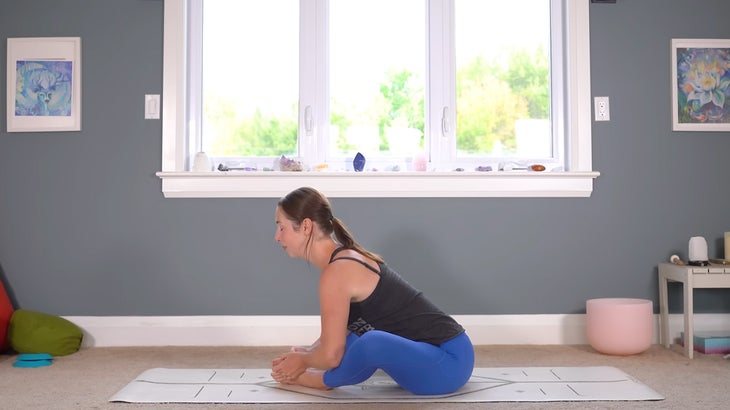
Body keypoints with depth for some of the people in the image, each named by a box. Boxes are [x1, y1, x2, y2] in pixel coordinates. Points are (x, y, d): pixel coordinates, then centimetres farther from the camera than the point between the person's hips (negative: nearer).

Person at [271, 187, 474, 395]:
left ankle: (322, 379, -7)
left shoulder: (336, 272, -19)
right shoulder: (347, 259, 9)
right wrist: (305, 353, 7)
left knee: (373, 343, -34)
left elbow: (331, 355, -16)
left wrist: (302, 361, 3)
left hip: (448, 363, -10)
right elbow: (336, 334, 20)